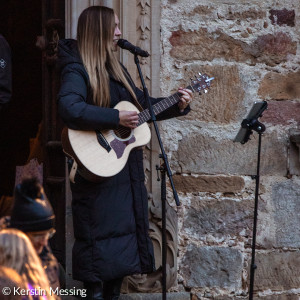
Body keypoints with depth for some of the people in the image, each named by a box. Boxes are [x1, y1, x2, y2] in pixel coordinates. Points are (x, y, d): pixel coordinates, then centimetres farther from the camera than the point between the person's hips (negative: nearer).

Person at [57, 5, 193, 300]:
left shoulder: (115, 68, 14)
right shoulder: (77, 70, -13)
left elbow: (143, 104, 22)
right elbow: (69, 109, -31)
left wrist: (177, 106, 9)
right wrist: (116, 118, -28)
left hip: (126, 169, 9)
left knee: (126, 229, 11)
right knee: (101, 234, -5)